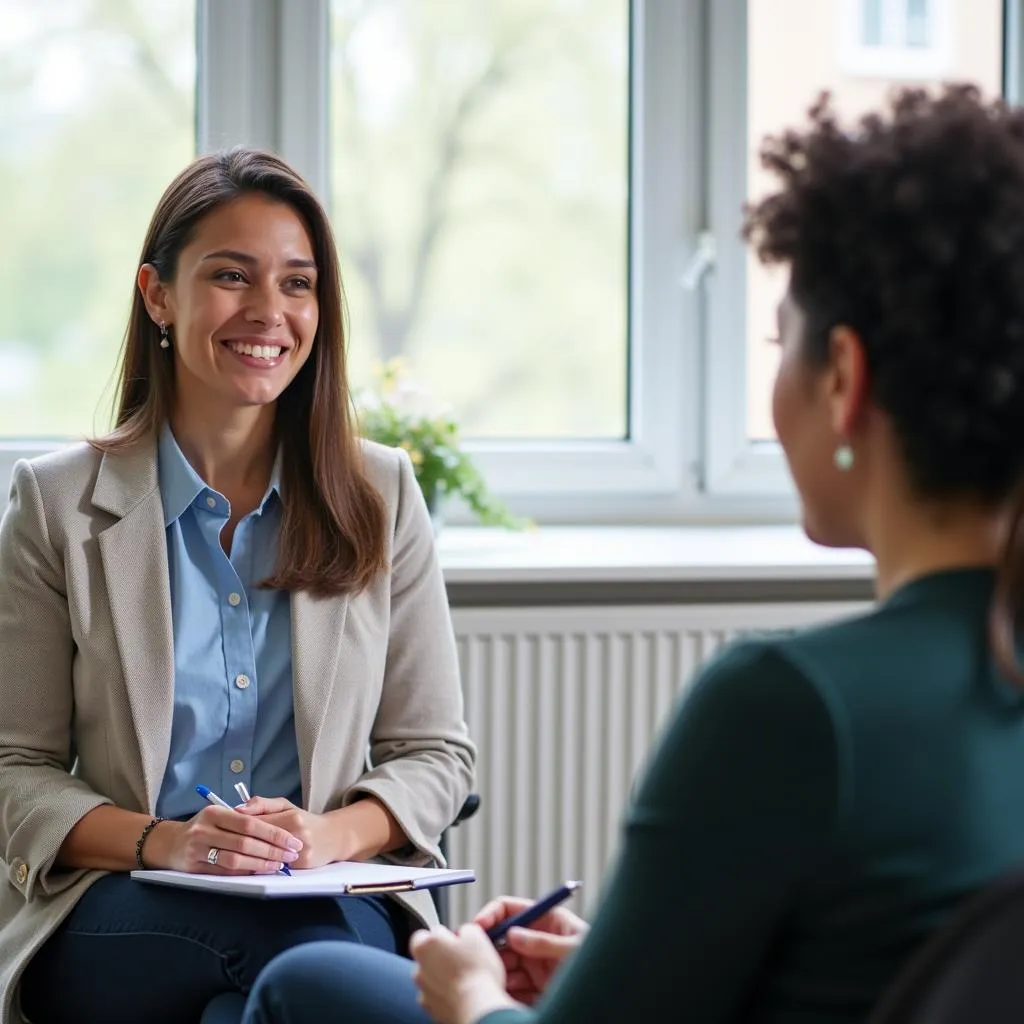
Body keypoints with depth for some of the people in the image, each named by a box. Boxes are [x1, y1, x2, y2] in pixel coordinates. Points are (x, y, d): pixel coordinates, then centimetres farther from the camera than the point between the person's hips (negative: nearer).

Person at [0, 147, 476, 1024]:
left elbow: (436, 753, 11)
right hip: (119, 910, -1)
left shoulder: (382, 494, 11)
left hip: (336, 895, 2)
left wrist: (328, 835, -11)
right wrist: (162, 841, -16)